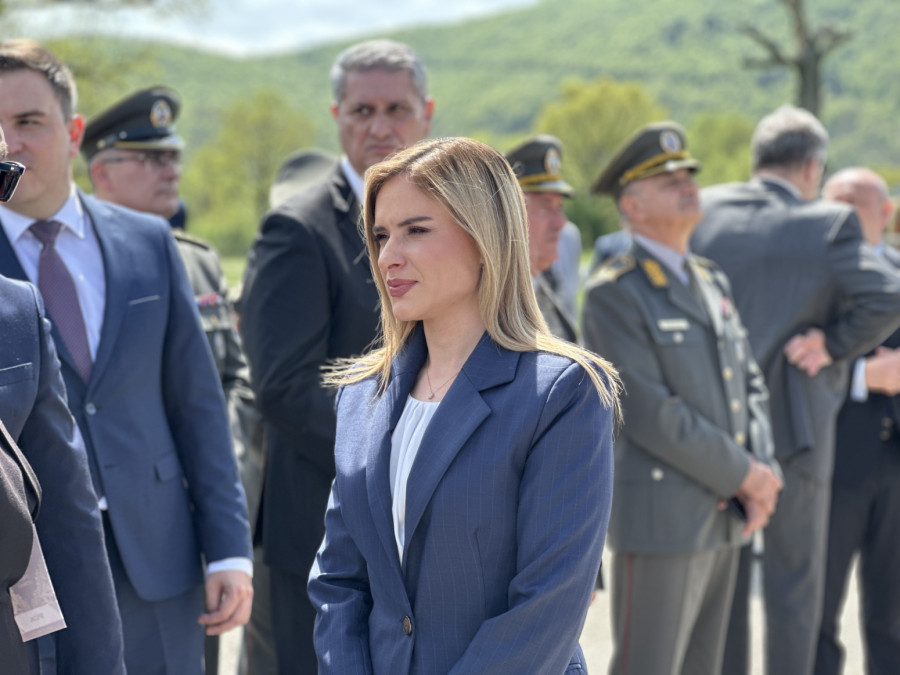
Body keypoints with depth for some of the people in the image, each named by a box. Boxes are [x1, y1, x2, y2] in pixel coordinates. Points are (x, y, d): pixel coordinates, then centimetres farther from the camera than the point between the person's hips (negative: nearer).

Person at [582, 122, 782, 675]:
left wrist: (763, 473, -1)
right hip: (660, 522, -8)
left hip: (724, 520, 8)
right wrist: (743, 475, -12)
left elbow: (751, 383, 15)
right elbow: (650, 413, -18)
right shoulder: (614, 293, -11)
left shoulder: (713, 281, 15)